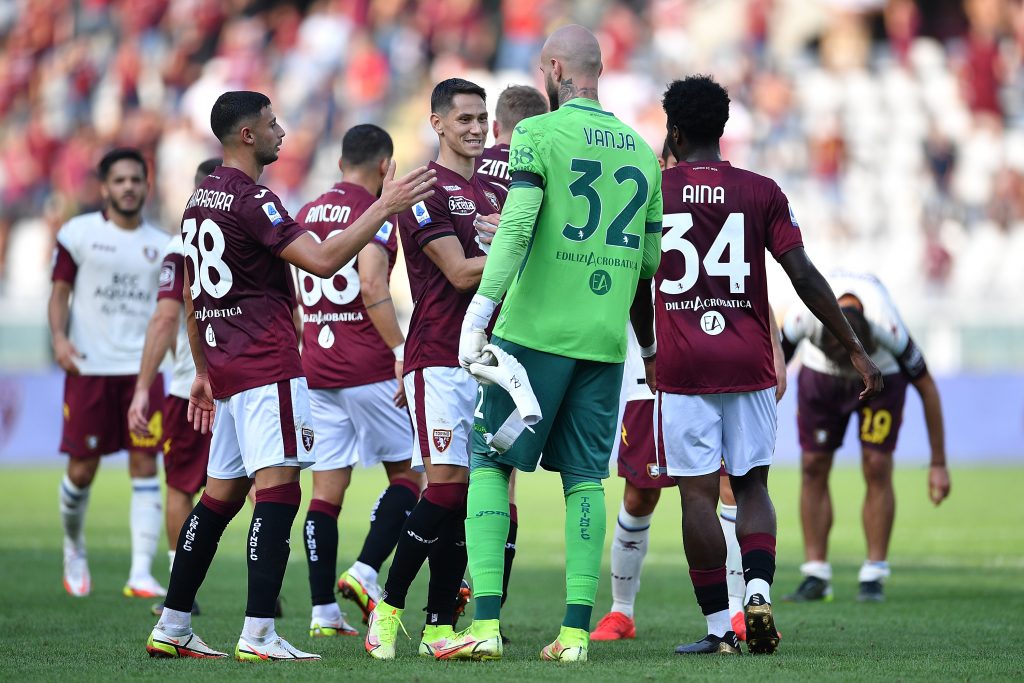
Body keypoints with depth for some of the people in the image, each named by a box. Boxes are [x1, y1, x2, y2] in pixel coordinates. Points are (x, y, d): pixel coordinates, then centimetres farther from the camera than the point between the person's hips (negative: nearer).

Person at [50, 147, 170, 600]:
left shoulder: (160, 246, 10)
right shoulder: (79, 233, 2)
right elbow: (60, 290, 3)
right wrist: (59, 336, -13)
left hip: (142, 367, 2)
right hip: (88, 367, -2)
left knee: (145, 466, -7)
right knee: (82, 469, 1)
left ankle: (141, 574, -8)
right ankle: (73, 547, 30)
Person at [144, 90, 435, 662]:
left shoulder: (201, 198, 17)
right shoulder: (251, 199, -12)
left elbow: (193, 298, 23)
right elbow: (322, 260, -21)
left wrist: (204, 372, 29)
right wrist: (385, 208, -16)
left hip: (225, 365, 10)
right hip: (268, 366, -10)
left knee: (222, 493, 14)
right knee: (278, 488, -12)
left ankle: (173, 627, 15)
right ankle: (259, 635, -19)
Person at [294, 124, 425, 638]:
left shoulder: (306, 215, 13)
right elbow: (372, 287, -22)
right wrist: (401, 353, -20)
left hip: (315, 367, 6)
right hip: (368, 368, -6)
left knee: (327, 488, 6)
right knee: (407, 473, 7)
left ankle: (323, 611, 3)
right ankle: (366, 571, -9)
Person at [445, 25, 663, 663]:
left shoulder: (539, 135, -5)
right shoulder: (641, 150, 12)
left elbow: (516, 229, -16)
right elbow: (652, 259, 14)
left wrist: (480, 311, -18)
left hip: (537, 329, -5)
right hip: (605, 340, 5)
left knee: (490, 464, 3)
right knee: (585, 478, 9)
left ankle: (487, 624, -6)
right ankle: (576, 631, 3)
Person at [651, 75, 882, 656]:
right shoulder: (761, 193, 2)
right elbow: (804, 275, -3)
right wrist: (855, 348, 1)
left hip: (682, 367, -1)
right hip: (749, 363, 1)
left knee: (698, 494, 0)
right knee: (751, 484, 13)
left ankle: (720, 625, -3)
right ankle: (758, 591, -8)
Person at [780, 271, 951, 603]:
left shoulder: (887, 325, -39)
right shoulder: (804, 315, -37)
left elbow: (927, 388, -24)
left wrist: (938, 463, -19)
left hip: (882, 375, -2)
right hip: (819, 374, 2)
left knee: (877, 467, -12)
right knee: (814, 467, -6)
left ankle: (874, 576, -5)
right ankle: (816, 577, 0)